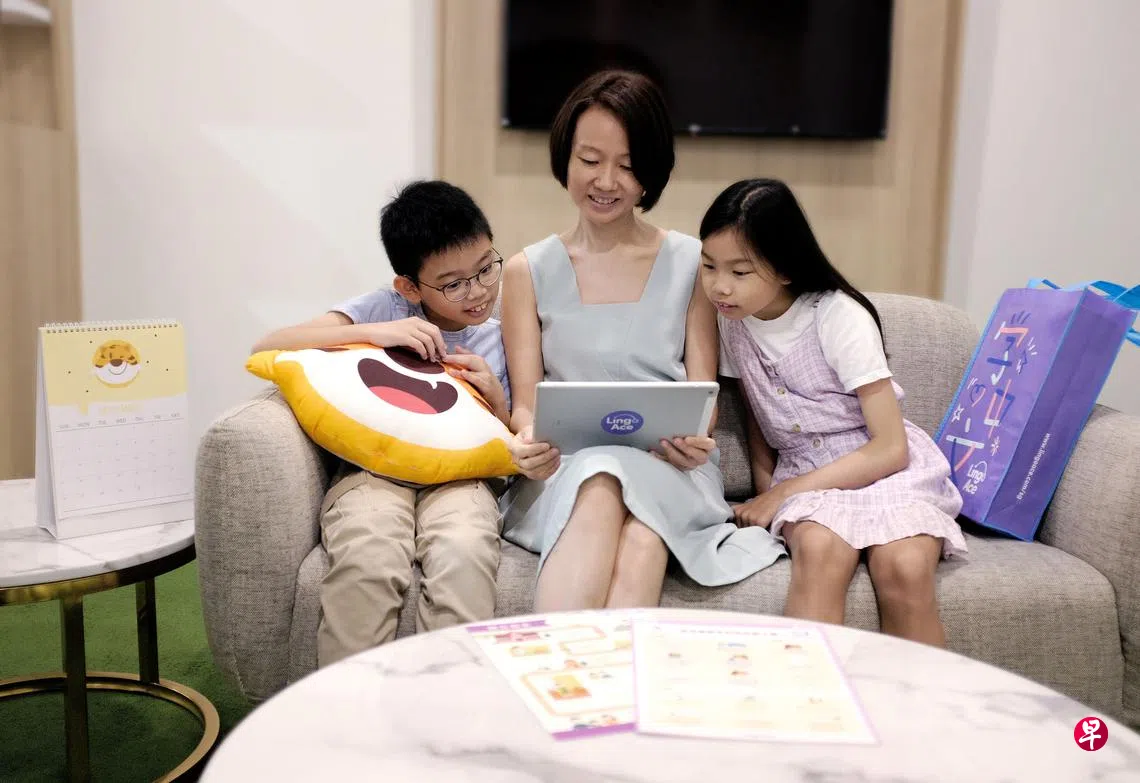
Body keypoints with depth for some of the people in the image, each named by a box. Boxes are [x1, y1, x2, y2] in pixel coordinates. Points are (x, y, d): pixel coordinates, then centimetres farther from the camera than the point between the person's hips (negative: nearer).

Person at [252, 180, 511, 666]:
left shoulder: (502, 341, 14)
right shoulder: (385, 310, 7)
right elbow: (267, 349, -2)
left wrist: (497, 399, -2)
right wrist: (373, 332, -11)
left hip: (457, 476, 1)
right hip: (373, 470, -1)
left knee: (464, 556, -35)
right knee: (367, 560, -35)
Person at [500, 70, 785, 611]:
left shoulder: (691, 263, 11)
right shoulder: (527, 273, 11)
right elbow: (525, 401, 5)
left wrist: (691, 437, -17)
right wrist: (529, 442, -20)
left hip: (669, 472, 0)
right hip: (565, 471, 0)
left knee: (639, 542, -36)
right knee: (599, 493, -36)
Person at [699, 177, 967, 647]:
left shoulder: (839, 317, -14)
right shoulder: (731, 319, 1)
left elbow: (891, 448, -14)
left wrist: (784, 492, -14)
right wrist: (765, 488, -4)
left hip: (882, 467, -2)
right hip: (803, 476, 3)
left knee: (903, 565, -33)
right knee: (819, 548, -33)